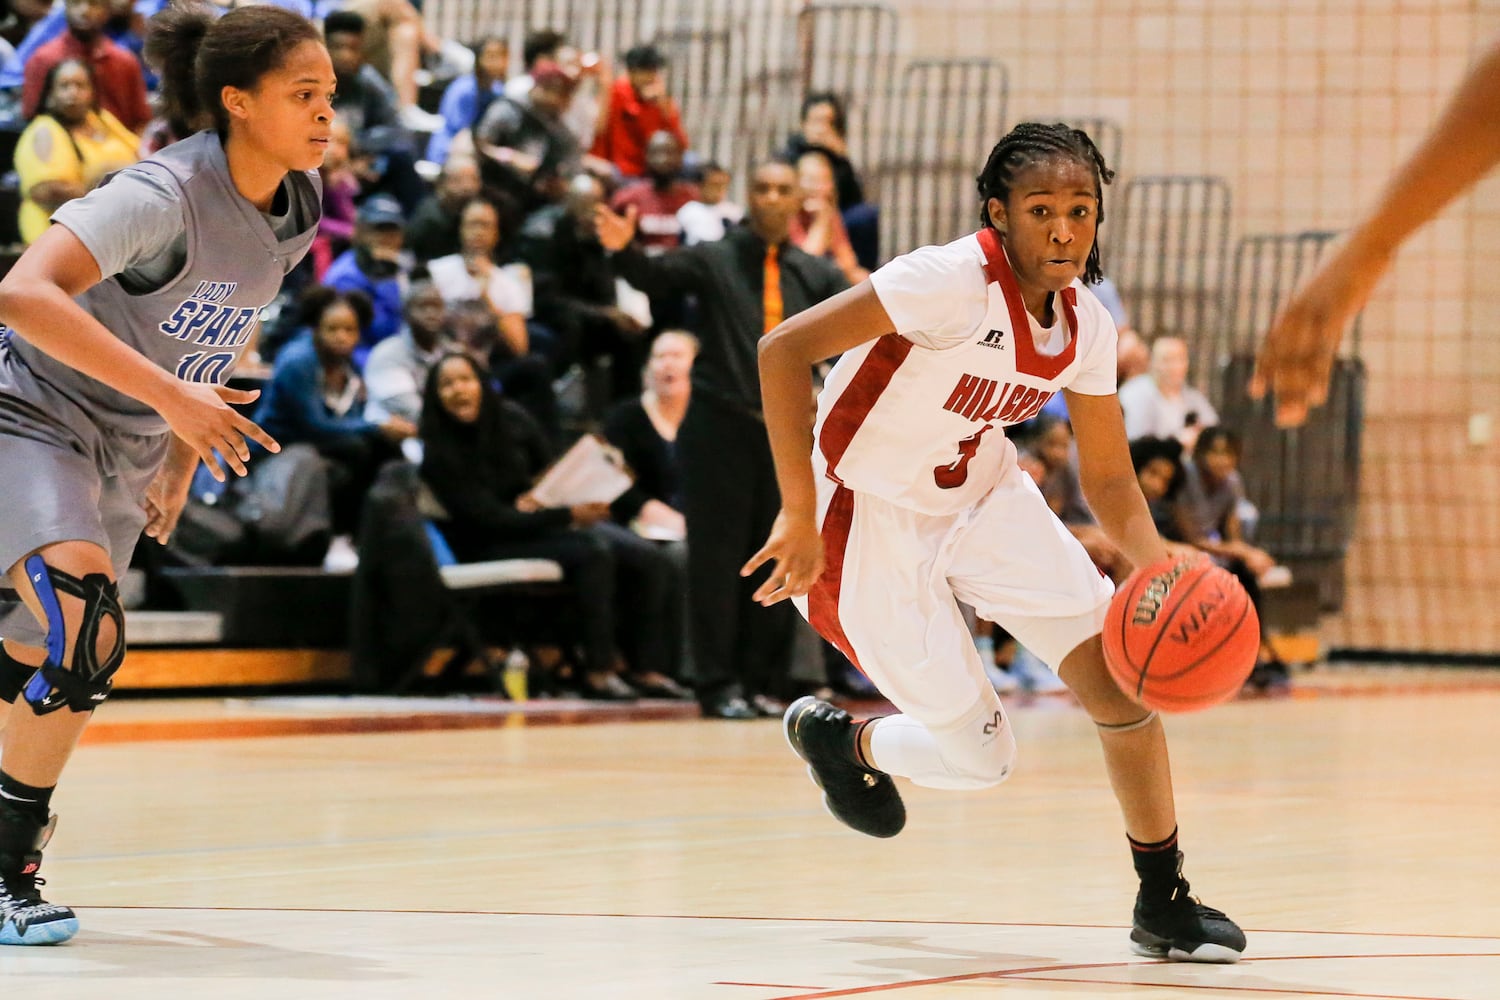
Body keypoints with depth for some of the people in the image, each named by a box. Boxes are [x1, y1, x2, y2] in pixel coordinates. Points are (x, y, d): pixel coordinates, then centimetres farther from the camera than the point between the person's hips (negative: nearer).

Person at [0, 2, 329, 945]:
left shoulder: (297, 207, -4)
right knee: (86, 632, -26)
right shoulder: (165, 194, -28)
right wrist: (169, 393, -43)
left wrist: (181, 461, 13)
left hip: (128, 446, 8)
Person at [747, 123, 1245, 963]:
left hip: (983, 493, 6)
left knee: (1121, 672, -8)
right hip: (871, 516, -6)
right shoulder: (954, 281, -27)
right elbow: (785, 349, -29)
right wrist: (800, 516, -30)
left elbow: (1109, 481, 4)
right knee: (980, 757, -2)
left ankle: (1164, 903, 7)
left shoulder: (1087, 326, -6)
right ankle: (836, 739, 30)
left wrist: (1160, 568, -17)